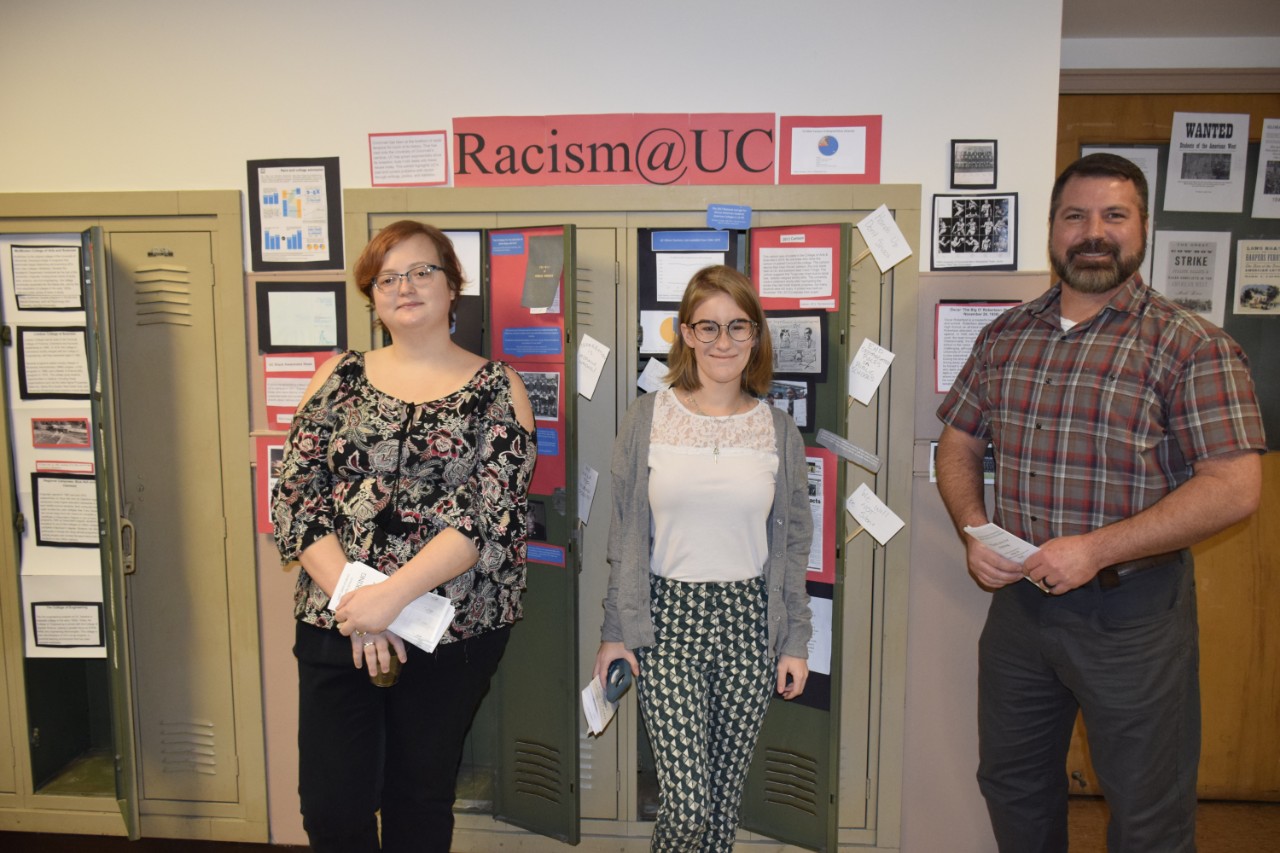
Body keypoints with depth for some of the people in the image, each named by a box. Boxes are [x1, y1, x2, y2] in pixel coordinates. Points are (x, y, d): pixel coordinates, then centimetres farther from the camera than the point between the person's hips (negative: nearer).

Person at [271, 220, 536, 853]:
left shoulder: (497, 389, -2)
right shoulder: (338, 378, 6)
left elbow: (495, 515, -13)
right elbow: (295, 498, -1)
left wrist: (389, 595, -20)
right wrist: (353, 601, -14)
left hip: (454, 634, -1)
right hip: (334, 627, 2)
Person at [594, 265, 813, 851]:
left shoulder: (779, 431, 4)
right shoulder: (647, 418, -1)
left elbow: (793, 544, 8)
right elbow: (625, 534, 3)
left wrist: (795, 642, 6)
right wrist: (615, 629, 2)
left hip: (748, 624, 2)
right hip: (668, 621, -2)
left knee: (726, 793, 11)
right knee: (687, 801, -5)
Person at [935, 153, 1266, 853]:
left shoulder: (1192, 347, -10)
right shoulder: (1004, 336, 5)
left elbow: (1235, 487, -17)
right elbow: (958, 444, 11)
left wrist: (1097, 548, -23)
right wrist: (973, 529, -7)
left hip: (1132, 612, -4)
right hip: (1017, 596, 5)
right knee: (1011, 782, 22)